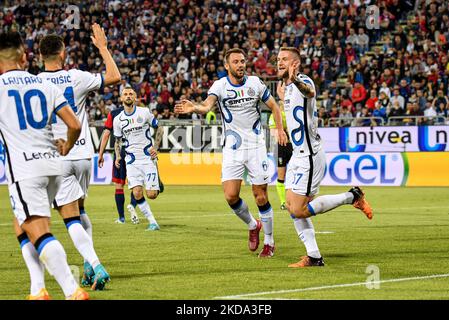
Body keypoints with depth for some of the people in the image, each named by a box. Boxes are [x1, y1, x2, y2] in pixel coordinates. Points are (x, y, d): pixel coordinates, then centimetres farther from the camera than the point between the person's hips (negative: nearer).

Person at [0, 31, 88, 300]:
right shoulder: (45, 85, 10)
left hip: (24, 169, -6)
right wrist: (65, 148, 25)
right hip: (52, 165, 6)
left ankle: (73, 291, -24)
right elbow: (75, 126, 6)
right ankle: (38, 291, 14)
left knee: (38, 233, -11)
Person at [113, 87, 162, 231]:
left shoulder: (144, 112, -3)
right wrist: (118, 156, 2)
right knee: (137, 193, -15)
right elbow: (118, 140, 17)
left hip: (148, 158, -2)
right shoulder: (118, 120, 5)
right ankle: (152, 222, -3)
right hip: (132, 161, 2)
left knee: (151, 195, -8)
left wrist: (155, 147, -3)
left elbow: (158, 128, 9)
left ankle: (158, 184, 29)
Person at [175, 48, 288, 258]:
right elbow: (207, 105, -27)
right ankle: (252, 225, 19)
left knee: (260, 196, 0)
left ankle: (269, 242, 16)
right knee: (231, 196, -11)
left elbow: (273, 106, 14)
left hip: (256, 146, 0)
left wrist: (280, 130, 3)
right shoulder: (220, 85, -6)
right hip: (232, 148, 0)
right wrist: (194, 108, -48)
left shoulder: (255, 83, 0)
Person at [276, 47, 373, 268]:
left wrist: (296, 81, -64)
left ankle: (352, 197, 2)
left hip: (309, 156, -10)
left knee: (298, 210, -11)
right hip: (297, 155, 10)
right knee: (292, 207, 5)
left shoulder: (304, 82, -16)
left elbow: (309, 92, -45)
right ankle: (314, 257, 10)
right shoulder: (287, 87, 14)